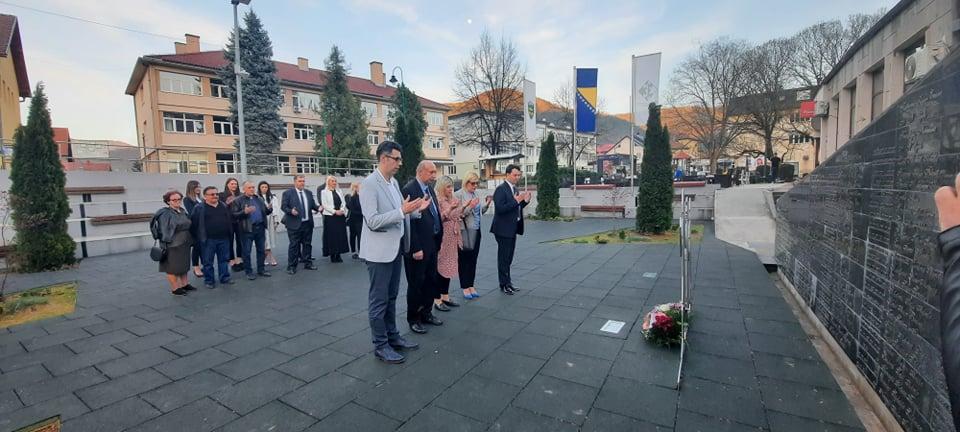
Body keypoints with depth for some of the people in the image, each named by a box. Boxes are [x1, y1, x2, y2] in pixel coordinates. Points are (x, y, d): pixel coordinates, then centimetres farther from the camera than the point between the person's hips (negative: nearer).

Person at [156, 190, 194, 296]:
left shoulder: (183, 211, 9)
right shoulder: (165, 214, -12)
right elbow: (164, 230, -14)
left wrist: (190, 241, 15)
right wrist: (166, 243, -16)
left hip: (184, 244, 7)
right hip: (172, 245, -7)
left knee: (184, 265, 17)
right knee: (173, 267, 3)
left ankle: (185, 284, 28)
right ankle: (175, 288, 12)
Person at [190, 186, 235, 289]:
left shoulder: (224, 206, 9)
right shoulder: (199, 208, -4)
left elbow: (230, 221, 14)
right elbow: (193, 224, -2)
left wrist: (230, 235, 12)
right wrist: (197, 238, -2)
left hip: (224, 239, 4)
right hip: (208, 240, -4)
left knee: (224, 259, 11)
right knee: (208, 261, 6)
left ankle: (225, 278, 22)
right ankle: (209, 280, 17)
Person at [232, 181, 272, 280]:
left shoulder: (259, 199, 13)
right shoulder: (238, 200, -2)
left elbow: (265, 212, 15)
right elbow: (234, 215, -8)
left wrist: (269, 209, -6)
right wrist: (244, 212, -23)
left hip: (260, 228, 5)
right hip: (247, 229, -4)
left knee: (261, 250, 11)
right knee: (247, 251, 3)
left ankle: (261, 270, 22)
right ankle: (248, 272, 14)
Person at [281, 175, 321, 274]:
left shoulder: (308, 193, 13)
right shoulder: (288, 193, -2)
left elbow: (313, 205, 14)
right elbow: (283, 206, -6)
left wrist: (318, 207, -8)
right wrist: (291, 211, -25)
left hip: (308, 223, 5)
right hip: (295, 224, -5)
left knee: (307, 244, 12)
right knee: (294, 245, 0)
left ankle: (308, 263, 23)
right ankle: (291, 266, 9)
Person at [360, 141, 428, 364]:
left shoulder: (394, 182, 10)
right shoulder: (369, 183, -16)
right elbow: (372, 221, -22)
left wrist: (416, 209, 0)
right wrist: (402, 211, -28)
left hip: (395, 248, 8)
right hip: (379, 251, -8)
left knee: (391, 297, 18)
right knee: (379, 300, 4)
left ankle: (392, 336, 32)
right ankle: (380, 345, 17)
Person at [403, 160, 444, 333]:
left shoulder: (429, 188, 11)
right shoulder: (409, 189, -16)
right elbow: (409, 222, -20)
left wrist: (438, 239, 8)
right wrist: (416, 248, -20)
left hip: (432, 244, 8)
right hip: (418, 248, -8)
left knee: (431, 281, 17)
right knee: (416, 284, 6)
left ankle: (426, 313, 34)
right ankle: (413, 319, 23)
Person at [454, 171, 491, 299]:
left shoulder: (475, 194, 10)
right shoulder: (459, 195, -10)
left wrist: (487, 204, 1)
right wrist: (470, 206, -24)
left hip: (476, 231, 7)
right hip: (465, 232, -6)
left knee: (473, 260, 12)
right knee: (464, 260, 5)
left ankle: (471, 285, 23)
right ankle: (465, 287, 16)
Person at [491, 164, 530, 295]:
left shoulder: (515, 189, 13)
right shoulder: (501, 189, -15)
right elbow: (500, 208, -24)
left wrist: (525, 201, 1)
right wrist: (516, 201, -24)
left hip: (512, 229, 9)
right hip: (504, 229, -9)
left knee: (508, 257, 16)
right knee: (503, 258, 1)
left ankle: (508, 282, 27)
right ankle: (504, 285, 10)